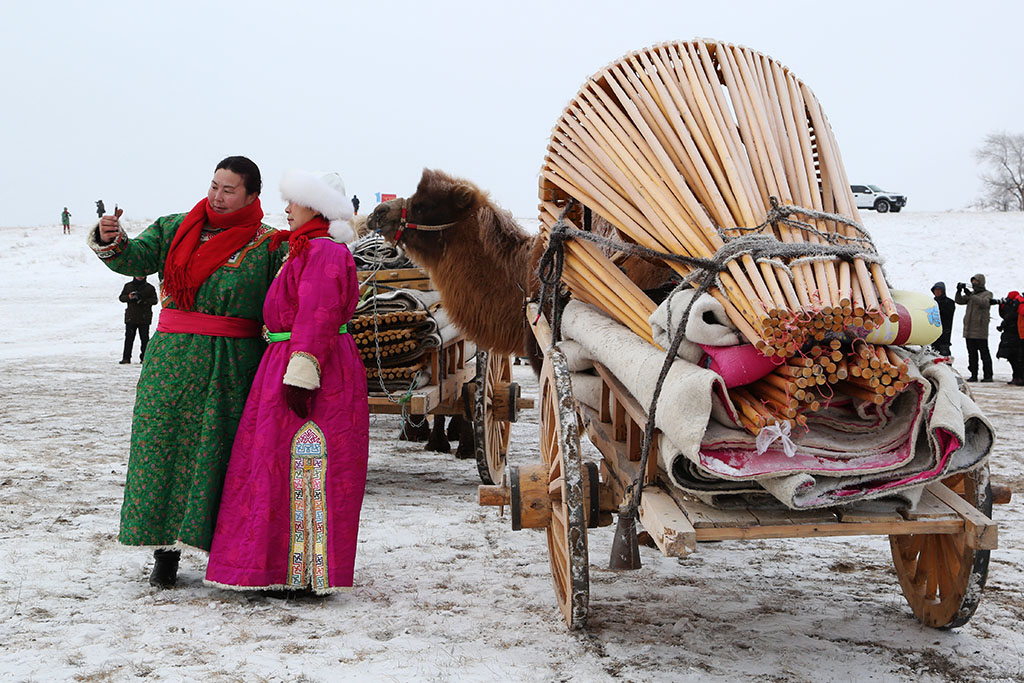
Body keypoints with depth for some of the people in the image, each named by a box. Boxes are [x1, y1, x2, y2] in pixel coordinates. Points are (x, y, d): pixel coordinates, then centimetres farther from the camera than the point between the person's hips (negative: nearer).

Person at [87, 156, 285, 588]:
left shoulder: (268, 245, 0)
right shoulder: (175, 229, 11)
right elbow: (135, 260, 0)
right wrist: (110, 243, -21)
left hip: (230, 369, -3)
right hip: (170, 359, 3)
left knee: (217, 454, -1)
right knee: (162, 448, 1)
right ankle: (165, 551, 11)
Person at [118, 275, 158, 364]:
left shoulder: (150, 288, 3)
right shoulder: (128, 286, 9)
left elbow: (154, 300, -2)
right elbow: (121, 297, 10)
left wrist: (144, 301, -19)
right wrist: (128, 297, -12)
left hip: (144, 319, -1)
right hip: (130, 317, 1)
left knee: (144, 338, 1)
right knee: (129, 337, 1)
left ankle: (144, 357, 9)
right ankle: (126, 358, 6)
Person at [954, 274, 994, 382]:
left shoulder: (987, 294, 2)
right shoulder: (971, 294, 19)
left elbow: (984, 303, -18)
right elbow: (959, 301, 11)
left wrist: (970, 295, -24)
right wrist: (959, 291, -7)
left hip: (980, 329, -6)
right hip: (969, 329, 6)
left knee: (984, 352, -4)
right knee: (972, 353, 7)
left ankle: (988, 375, -2)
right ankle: (974, 375, 11)